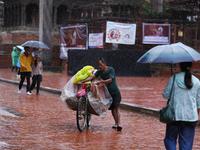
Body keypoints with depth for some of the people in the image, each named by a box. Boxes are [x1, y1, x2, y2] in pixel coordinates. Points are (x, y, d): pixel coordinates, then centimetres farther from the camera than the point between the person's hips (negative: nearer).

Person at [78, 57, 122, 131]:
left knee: (116, 107, -16)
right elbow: (91, 77, -12)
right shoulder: (99, 72, -2)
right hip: (108, 93, 5)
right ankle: (116, 123, 18)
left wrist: (101, 82, -39)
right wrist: (81, 81, -24)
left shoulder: (111, 70, -16)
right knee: (112, 108, 8)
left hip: (115, 92, -5)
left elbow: (110, 80, -27)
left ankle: (118, 125, -24)